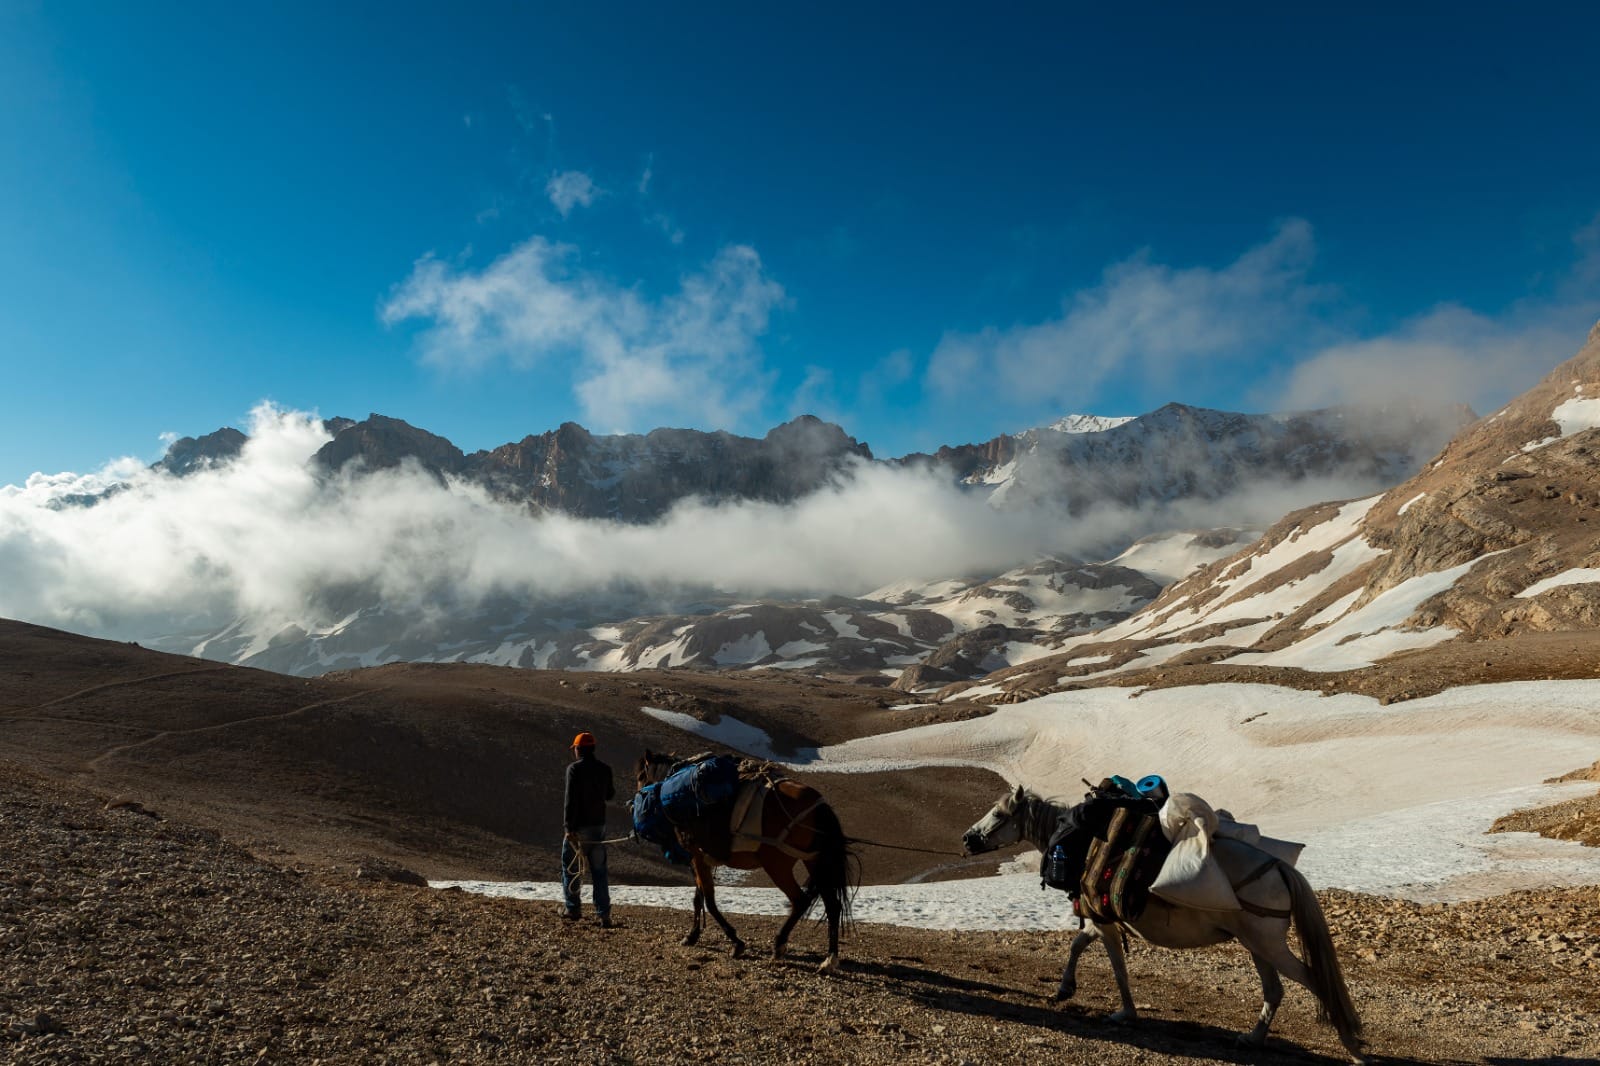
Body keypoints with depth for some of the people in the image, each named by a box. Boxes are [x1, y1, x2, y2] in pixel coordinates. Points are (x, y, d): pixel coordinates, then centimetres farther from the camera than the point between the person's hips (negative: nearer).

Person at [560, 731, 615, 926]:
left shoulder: (574, 769, -13)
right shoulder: (605, 769, 3)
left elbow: (570, 799, -18)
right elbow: (609, 794, 17)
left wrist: (569, 827, -18)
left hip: (578, 826, -4)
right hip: (599, 825, 4)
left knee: (569, 866, 14)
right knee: (599, 870, 8)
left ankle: (572, 908, 19)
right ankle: (604, 913, 3)